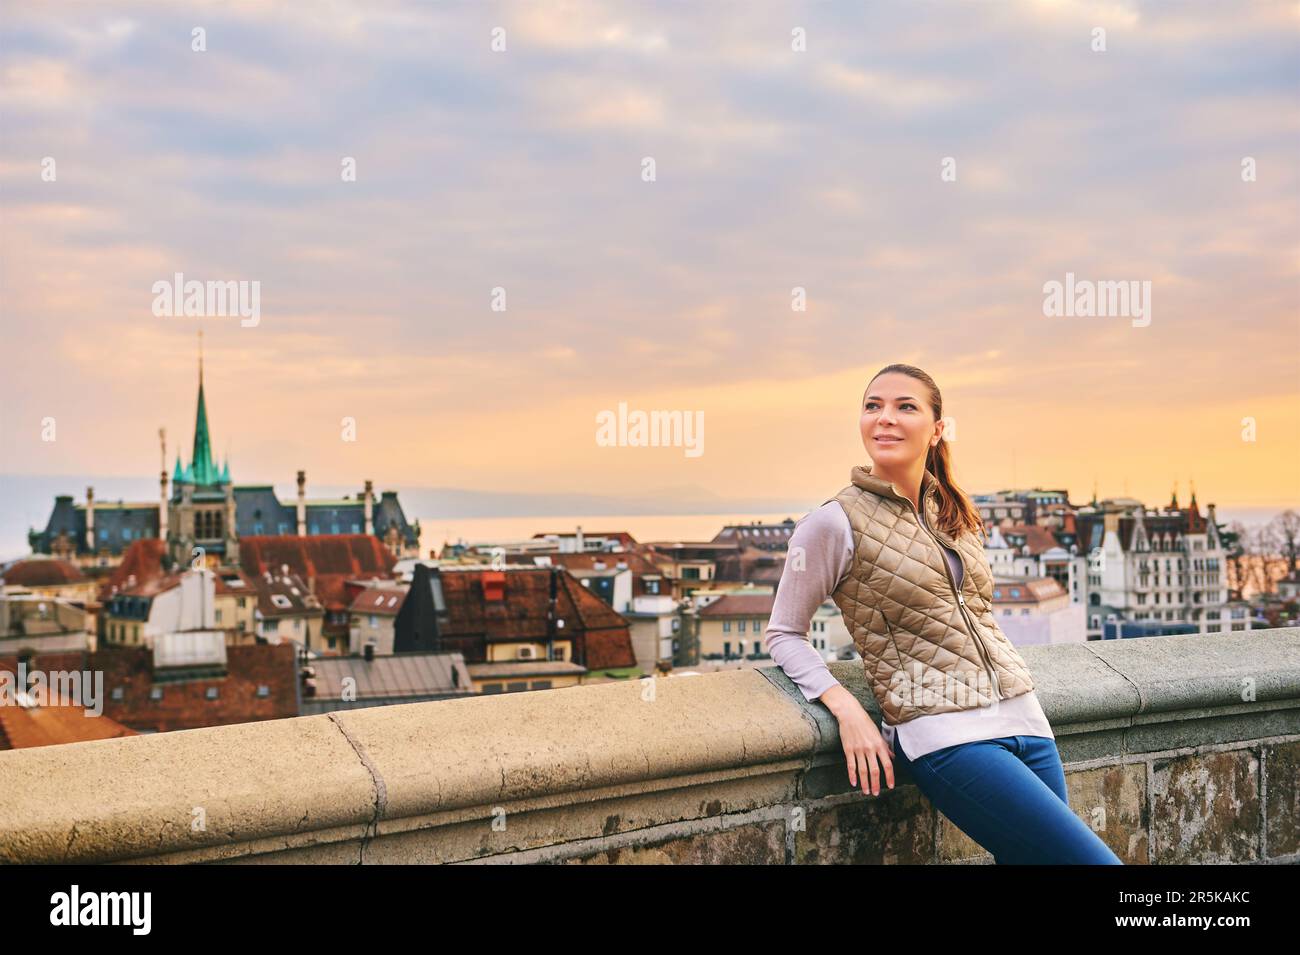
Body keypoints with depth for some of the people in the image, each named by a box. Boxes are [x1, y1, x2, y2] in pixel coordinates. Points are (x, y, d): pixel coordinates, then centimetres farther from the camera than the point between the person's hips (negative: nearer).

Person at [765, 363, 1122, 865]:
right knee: (1094, 860, -15)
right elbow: (783, 633, 0)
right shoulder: (835, 522, -4)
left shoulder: (956, 514, 14)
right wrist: (845, 707, -14)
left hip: (1023, 716, 7)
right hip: (947, 736, -7)